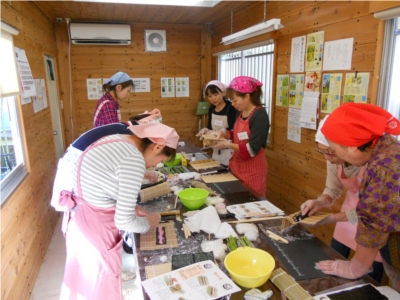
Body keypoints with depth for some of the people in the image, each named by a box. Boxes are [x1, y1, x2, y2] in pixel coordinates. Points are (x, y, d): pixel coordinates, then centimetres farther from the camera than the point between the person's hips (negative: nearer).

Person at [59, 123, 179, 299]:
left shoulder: (117, 140, 1)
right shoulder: (134, 159, -26)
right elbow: (123, 221, -24)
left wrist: (131, 208, 8)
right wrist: (148, 223, -5)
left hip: (80, 220, 9)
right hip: (95, 230, -9)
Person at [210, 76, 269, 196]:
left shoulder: (260, 115, -20)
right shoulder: (242, 113, 4)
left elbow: (252, 149, -24)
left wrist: (227, 145, -21)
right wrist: (223, 133, -1)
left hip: (252, 170, -7)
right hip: (238, 166, 8)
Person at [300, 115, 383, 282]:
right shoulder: (334, 157, -17)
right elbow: (333, 188, -4)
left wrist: (330, 218, -28)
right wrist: (321, 202, -24)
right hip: (350, 211, 6)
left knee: (369, 281, 7)